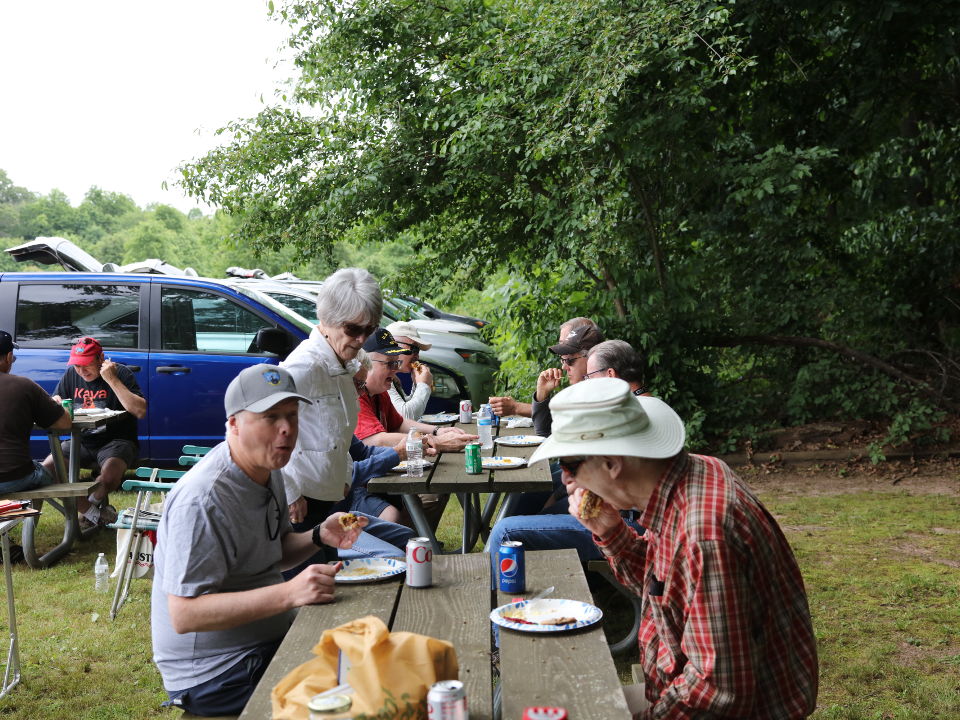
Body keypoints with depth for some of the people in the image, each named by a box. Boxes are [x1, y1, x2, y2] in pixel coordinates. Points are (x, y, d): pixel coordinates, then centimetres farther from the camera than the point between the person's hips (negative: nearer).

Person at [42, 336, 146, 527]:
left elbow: (140, 411, -23)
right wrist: (55, 403, -13)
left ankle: (92, 501, 4)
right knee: (47, 470, -17)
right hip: (81, 442, 6)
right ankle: (96, 514, -2)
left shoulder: (121, 373, -10)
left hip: (116, 441, -5)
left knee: (110, 476, -35)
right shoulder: (71, 375, 7)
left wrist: (112, 380, -24)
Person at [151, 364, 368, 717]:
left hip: (270, 641, 9)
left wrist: (319, 537, -2)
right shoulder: (202, 501, -25)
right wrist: (289, 593, -35)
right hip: (216, 673, -9)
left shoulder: (269, 470, 5)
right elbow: (184, 614, -28)